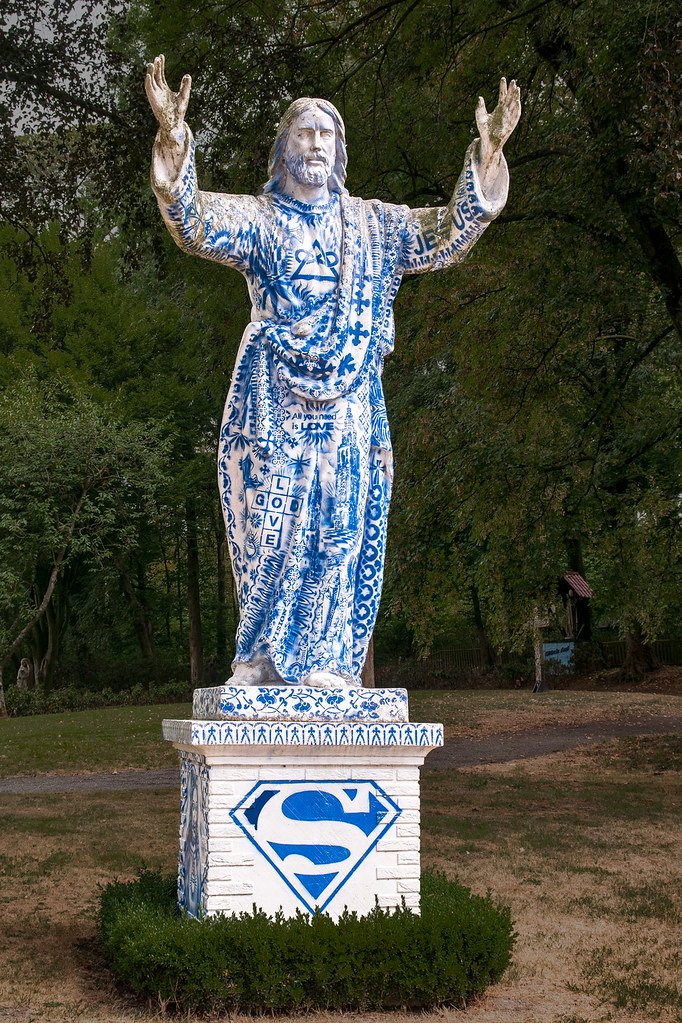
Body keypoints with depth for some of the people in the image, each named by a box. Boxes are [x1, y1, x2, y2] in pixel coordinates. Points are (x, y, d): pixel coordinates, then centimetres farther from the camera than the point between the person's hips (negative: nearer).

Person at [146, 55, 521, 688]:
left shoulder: (372, 223, 19)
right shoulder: (255, 218, 9)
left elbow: (447, 237, 14)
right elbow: (193, 224, -8)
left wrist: (485, 155, 4)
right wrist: (173, 140, -23)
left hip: (348, 396, 3)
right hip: (273, 392, -2)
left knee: (341, 522, -4)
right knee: (274, 516, -8)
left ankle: (323, 659, -1)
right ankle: (263, 659, -1)